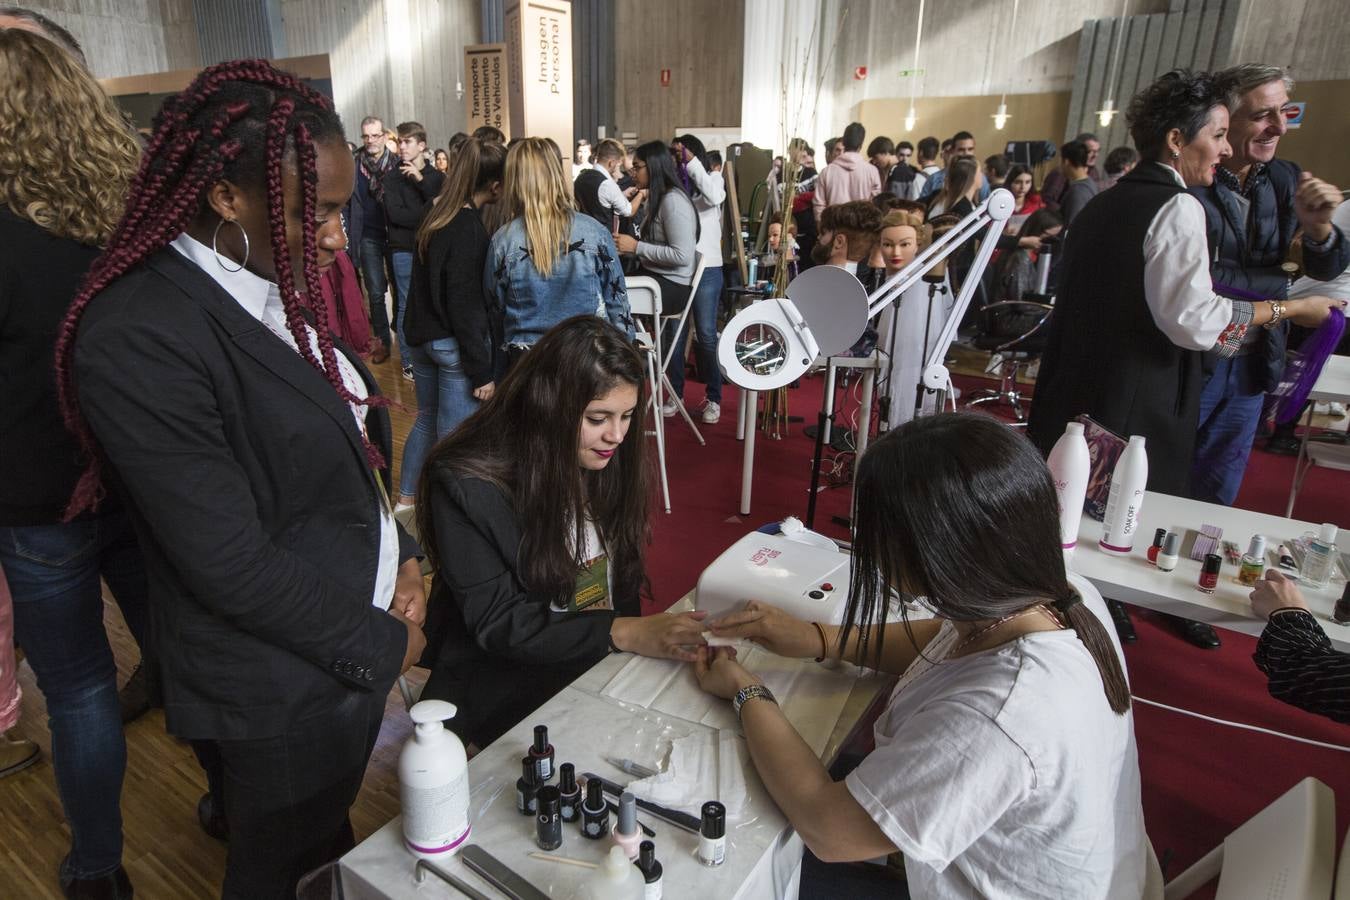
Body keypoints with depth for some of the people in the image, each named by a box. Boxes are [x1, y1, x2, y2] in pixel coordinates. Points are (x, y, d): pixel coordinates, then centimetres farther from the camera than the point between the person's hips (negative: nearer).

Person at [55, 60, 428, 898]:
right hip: (279, 690, -7)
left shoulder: (273, 286, -1)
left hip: (349, 642, 7)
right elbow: (232, 565, -25)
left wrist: (401, 557, -3)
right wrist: (379, 644, -14)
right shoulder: (138, 337, -26)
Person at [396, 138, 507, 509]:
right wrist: (481, 371, -17)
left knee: (426, 420, 22)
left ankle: (405, 500, 36)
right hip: (453, 343, -9)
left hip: (421, 335, 9)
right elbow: (466, 305, -20)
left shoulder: (436, 214, 6)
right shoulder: (469, 229, -18)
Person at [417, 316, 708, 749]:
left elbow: (624, 582, 5)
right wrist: (625, 633, -27)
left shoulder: (609, 462, -1)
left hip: (606, 668, 5)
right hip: (508, 689, -5)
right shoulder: (465, 485, -18)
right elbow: (498, 624, -19)